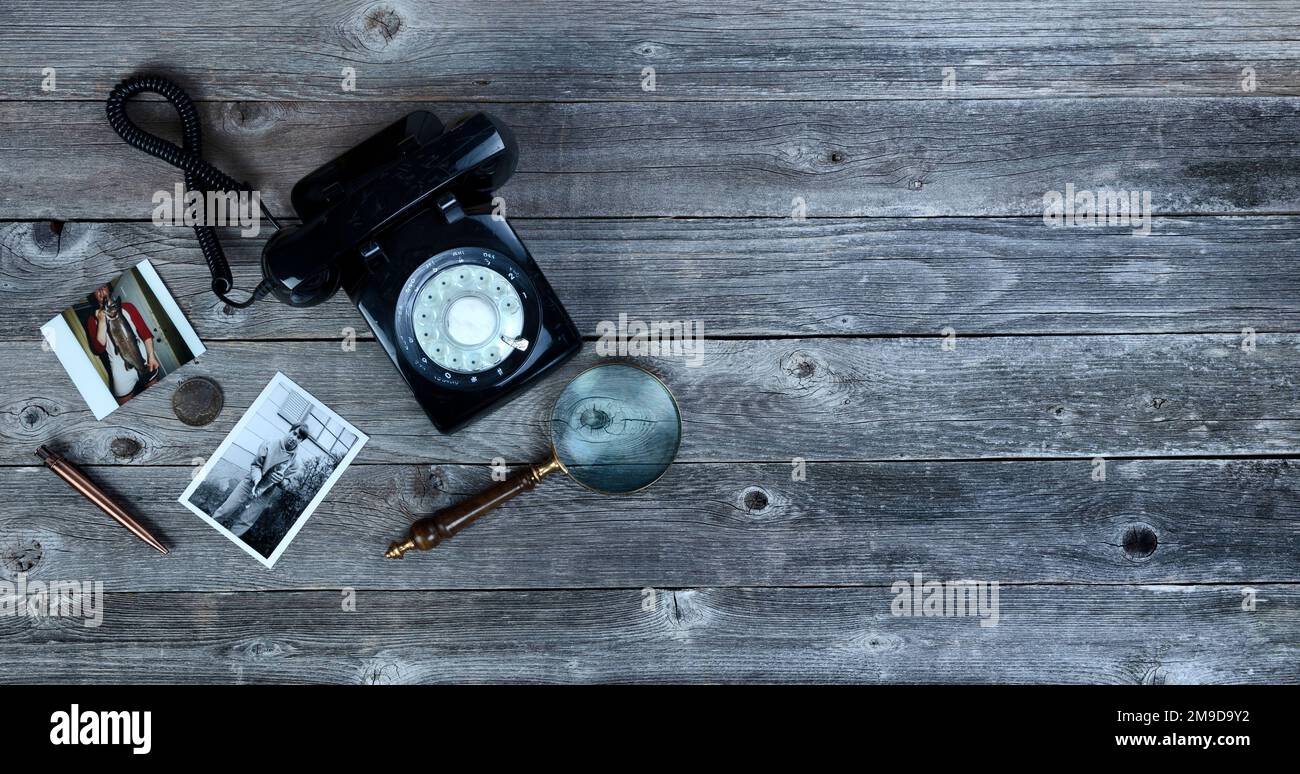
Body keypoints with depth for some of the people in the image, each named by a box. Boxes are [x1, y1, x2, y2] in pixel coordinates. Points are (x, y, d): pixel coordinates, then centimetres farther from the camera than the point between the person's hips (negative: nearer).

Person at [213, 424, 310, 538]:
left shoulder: (295, 464, -6)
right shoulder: (269, 444, -7)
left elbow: (285, 483, -4)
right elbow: (255, 465, -5)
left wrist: (280, 480, -28)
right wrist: (257, 480, -23)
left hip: (264, 496, 0)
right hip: (249, 484, 0)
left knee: (241, 525, -2)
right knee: (224, 512, -3)